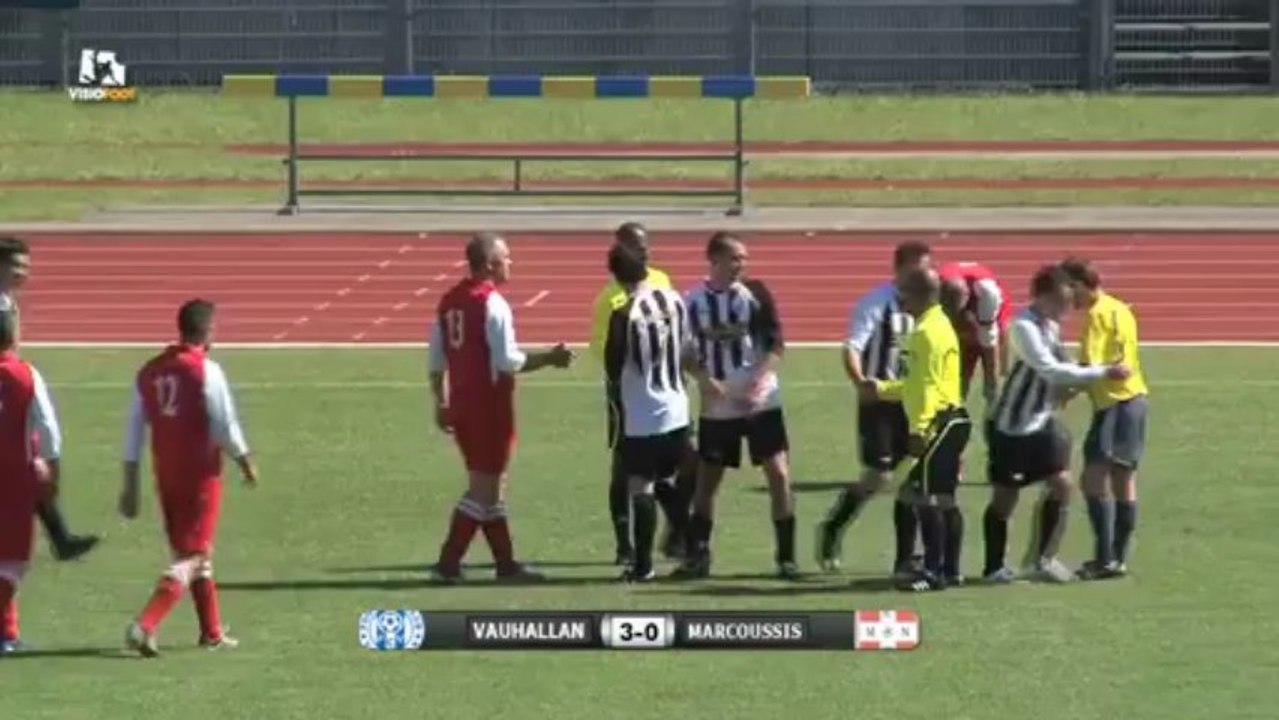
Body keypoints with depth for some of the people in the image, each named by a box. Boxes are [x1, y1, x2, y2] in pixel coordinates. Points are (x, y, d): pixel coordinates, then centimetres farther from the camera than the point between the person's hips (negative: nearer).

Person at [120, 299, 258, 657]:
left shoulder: (149, 372, 6)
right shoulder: (206, 370, -12)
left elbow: (134, 432, 7)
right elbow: (226, 425, -12)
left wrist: (131, 486, 11)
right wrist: (246, 465, 4)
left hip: (166, 476, 6)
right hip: (201, 475, -6)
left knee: (188, 551, 20)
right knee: (193, 556, -4)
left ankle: (212, 632, 28)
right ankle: (144, 626, -21)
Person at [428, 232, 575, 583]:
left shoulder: (450, 301, 8)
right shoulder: (493, 304, -17)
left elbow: (437, 360, 12)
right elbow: (508, 361, -19)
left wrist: (442, 403, 20)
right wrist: (549, 358, -8)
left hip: (461, 405, 8)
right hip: (490, 406, -8)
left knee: (492, 483, 15)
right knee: (483, 487, -1)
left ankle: (505, 561, 20)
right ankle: (448, 562, -4)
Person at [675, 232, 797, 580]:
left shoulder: (754, 293, -4)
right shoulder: (693, 300, -2)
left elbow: (777, 345, -5)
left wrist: (758, 382, -18)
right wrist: (704, 379, -13)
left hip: (761, 403, -1)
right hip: (717, 407, 1)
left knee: (778, 474, -6)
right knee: (706, 479, 7)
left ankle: (786, 557, 2)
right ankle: (697, 555, 19)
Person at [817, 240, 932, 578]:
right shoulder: (876, 303, -12)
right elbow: (851, 350, -20)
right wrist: (863, 384, -36)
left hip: (912, 403, 6)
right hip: (880, 402, -6)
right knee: (878, 477, -9)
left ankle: (905, 559, 10)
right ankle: (831, 529, 16)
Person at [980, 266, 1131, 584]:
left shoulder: (1051, 327, 9)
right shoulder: (1023, 327, -20)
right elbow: (1051, 370, -27)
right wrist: (1102, 373, -26)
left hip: (1042, 421, 8)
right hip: (1012, 426, -8)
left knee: (1061, 483, 0)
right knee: (1005, 496, 1)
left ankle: (1045, 557, 11)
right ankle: (994, 567, 14)